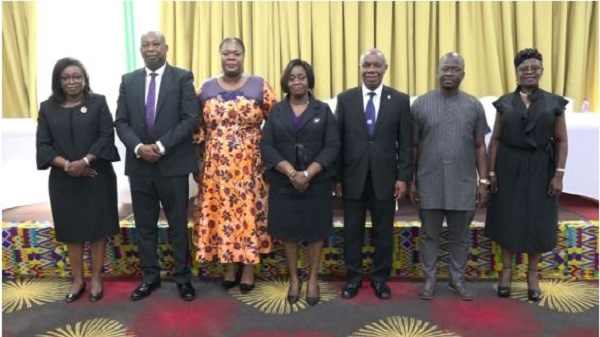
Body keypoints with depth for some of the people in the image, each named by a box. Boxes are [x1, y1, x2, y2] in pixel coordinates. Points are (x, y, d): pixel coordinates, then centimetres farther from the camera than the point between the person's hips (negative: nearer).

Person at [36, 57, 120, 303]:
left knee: (97, 228, 4)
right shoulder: (48, 108, 7)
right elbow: (42, 145, 1)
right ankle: (77, 280, 22)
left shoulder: (98, 103, 2)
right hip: (64, 180, 2)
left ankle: (96, 279, 17)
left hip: (96, 177, -2)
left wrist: (85, 161, -18)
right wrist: (67, 165, -14)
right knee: (72, 231, 9)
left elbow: (107, 136, -6)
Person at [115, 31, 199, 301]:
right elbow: (121, 122, 5)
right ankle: (149, 277, 26)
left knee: (178, 225, 7)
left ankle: (182, 277, 21)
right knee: (144, 225, 11)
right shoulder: (128, 81, 10)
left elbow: (191, 119, -9)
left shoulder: (183, 77, -1)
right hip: (139, 165, 3)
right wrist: (138, 147, -12)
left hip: (173, 164, -3)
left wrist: (161, 146, -16)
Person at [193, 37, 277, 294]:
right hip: (216, 165, 2)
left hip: (249, 164, -2)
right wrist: (198, 162, 6)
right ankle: (230, 267, 25)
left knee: (249, 212, 4)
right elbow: (198, 128, 10)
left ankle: (248, 269, 20)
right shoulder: (206, 88, 6)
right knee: (221, 212, 8)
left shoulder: (260, 86, -1)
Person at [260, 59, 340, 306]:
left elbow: (332, 147, -4)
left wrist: (308, 174, -16)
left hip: (317, 182, -1)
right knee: (288, 230, 8)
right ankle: (293, 278, 25)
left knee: (316, 230, 6)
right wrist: (292, 173, -16)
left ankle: (313, 279, 23)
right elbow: (267, 147, -4)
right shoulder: (276, 111, 6)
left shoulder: (323, 110, 4)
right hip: (283, 183, 1)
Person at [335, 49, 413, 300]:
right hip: (353, 178, 0)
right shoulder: (345, 99, 3)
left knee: (384, 231, 10)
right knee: (352, 231, 10)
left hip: (385, 178, 0)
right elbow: (338, 141, 3)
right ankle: (353, 277, 26)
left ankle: (380, 278, 27)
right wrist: (336, 176, 0)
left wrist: (403, 177, -5)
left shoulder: (400, 100, 2)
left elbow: (405, 143, 1)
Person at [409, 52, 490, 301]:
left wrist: (483, 181, 1)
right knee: (429, 235, 10)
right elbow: (413, 147, 2)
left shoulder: (474, 106, 4)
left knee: (460, 236, 12)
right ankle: (429, 279, 24)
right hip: (429, 183, -1)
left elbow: (480, 147, 6)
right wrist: (411, 180, 0)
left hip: (463, 184, 1)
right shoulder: (420, 104, 1)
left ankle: (457, 279, 29)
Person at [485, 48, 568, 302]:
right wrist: (491, 171, -4)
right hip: (509, 169, 0)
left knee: (538, 221, 7)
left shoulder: (554, 103, 2)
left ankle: (532, 274, 23)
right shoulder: (505, 103, 2)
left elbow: (561, 141, 0)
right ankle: (507, 270, 23)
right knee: (508, 219, 7)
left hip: (540, 169, 0)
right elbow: (495, 139, 2)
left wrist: (559, 174, -8)